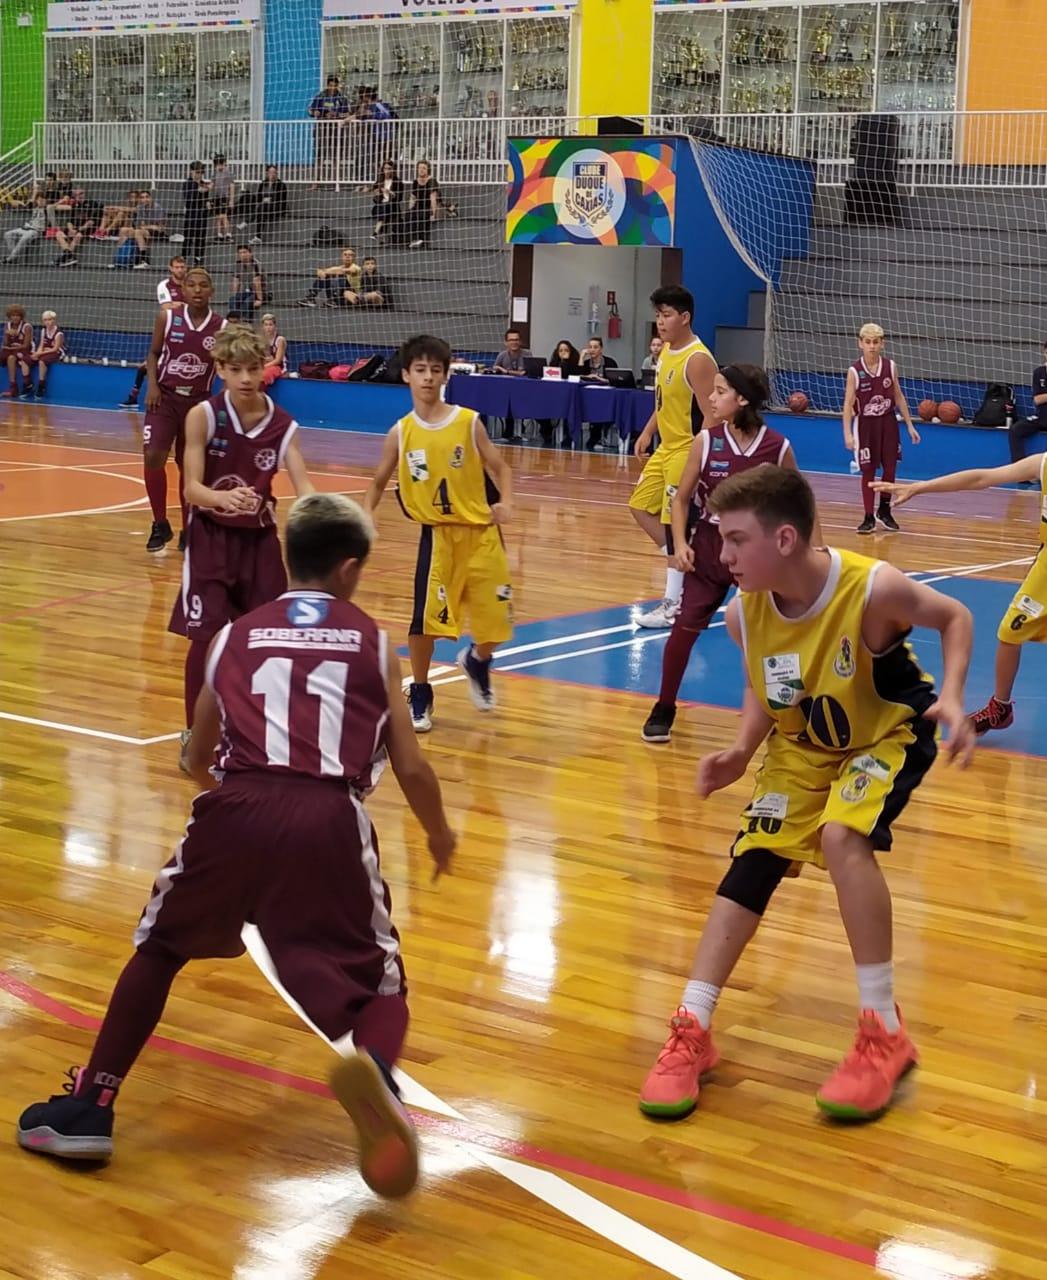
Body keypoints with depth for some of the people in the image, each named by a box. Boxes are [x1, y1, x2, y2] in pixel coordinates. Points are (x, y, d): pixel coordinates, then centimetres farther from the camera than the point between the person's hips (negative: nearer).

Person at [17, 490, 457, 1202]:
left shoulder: (237, 635, 24)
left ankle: (89, 1109, 21)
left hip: (238, 807, 2)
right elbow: (411, 769, 16)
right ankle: (372, 1064, -24)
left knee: (159, 948, 26)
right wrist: (440, 836, 36)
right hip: (330, 819, -1)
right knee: (378, 986, 11)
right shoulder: (372, 643, 20)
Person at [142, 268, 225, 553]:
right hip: (165, 396, -1)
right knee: (153, 457, -16)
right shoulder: (167, 316, -6)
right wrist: (152, 384, -9)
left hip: (198, 402, 1)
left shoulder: (221, 328, -6)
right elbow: (154, 353, 6)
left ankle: (188, 530, 24)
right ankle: (160, 524, 2)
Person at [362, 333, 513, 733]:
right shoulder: (401, 433, -2)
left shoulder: (468, 423, -4)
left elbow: (498, 467, 3)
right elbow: (378, 483, 9)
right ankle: (419, 695, 14)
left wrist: (505, 502, -16)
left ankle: (477, 662, 40)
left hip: (481, 534, 1)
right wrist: (364, 517, -8)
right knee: (425, 616, -8)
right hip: (437, 535, 0)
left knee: (495, 618, 5)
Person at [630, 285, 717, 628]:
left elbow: (711, 415, -23)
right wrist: (647, 433, 16)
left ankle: (674, 605, 2)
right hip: (665, 448, 10)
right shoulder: (666, 351, 8)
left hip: (687, 451, -10)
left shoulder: (698, 360, -21)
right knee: (641, 507, 16)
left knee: (675, 523, -6)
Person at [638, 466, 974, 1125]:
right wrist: (742, 751, -15)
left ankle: (884, 1032, -15)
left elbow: (955, 618, -12)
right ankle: (692, 1032, 6)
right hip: (803, 746, 5)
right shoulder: (745, 611, -18)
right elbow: (763, 691, 2)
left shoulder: (873, 588, -33)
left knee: (841, 837, -29)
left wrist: (952, 699, -26)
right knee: (751, 864, -5)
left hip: (889, 734, -5)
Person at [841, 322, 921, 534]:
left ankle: (884, 511, 28)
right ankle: (869, 518, 10)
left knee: (890, 468, 8)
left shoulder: (890, 366, -2)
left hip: (888, 422, 3)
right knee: (868, 471, 1)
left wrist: (910, 425, 5)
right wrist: (847, 433, -22)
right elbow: (848, 403, -13)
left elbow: (899, 397, 6)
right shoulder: (855, 371, -11)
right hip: (866, 424, -3)